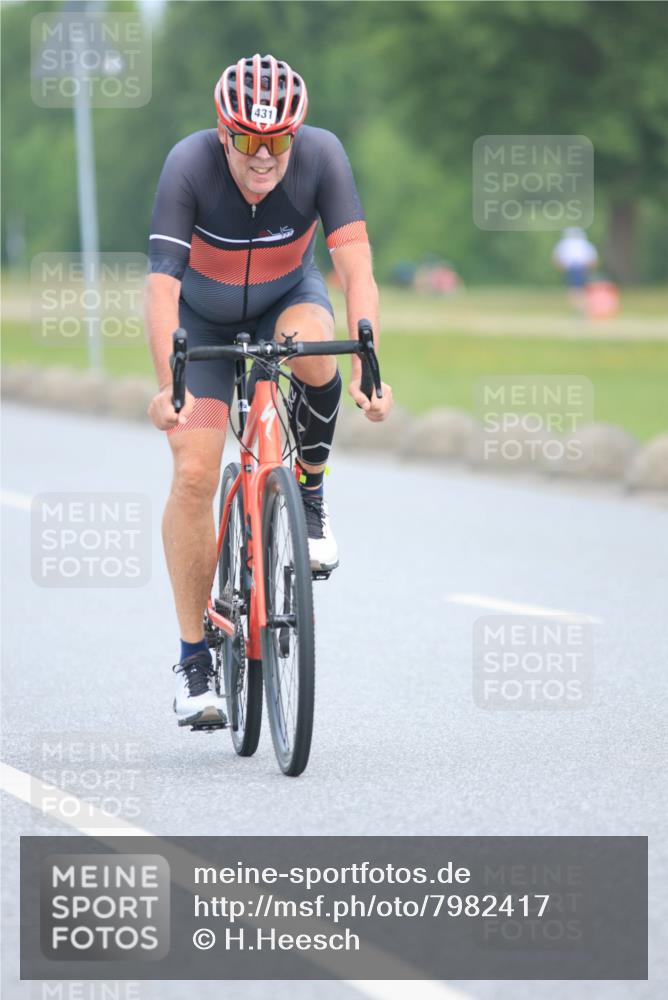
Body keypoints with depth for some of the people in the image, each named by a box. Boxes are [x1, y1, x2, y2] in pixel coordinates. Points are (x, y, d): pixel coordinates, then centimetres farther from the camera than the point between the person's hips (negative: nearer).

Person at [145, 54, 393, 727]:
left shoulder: (321, 154, -28)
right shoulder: (190, 164, -31)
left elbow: (356, 268, -33)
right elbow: (161, 285, -37)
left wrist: (366, 366, -47)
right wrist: (168, 387, -49)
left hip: (286, 298, 1)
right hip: (204, 318, -1)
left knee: (311, 345, -36)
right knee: (194, 474, -12)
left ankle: (308, 490, -9)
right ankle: (194, 658, 0)